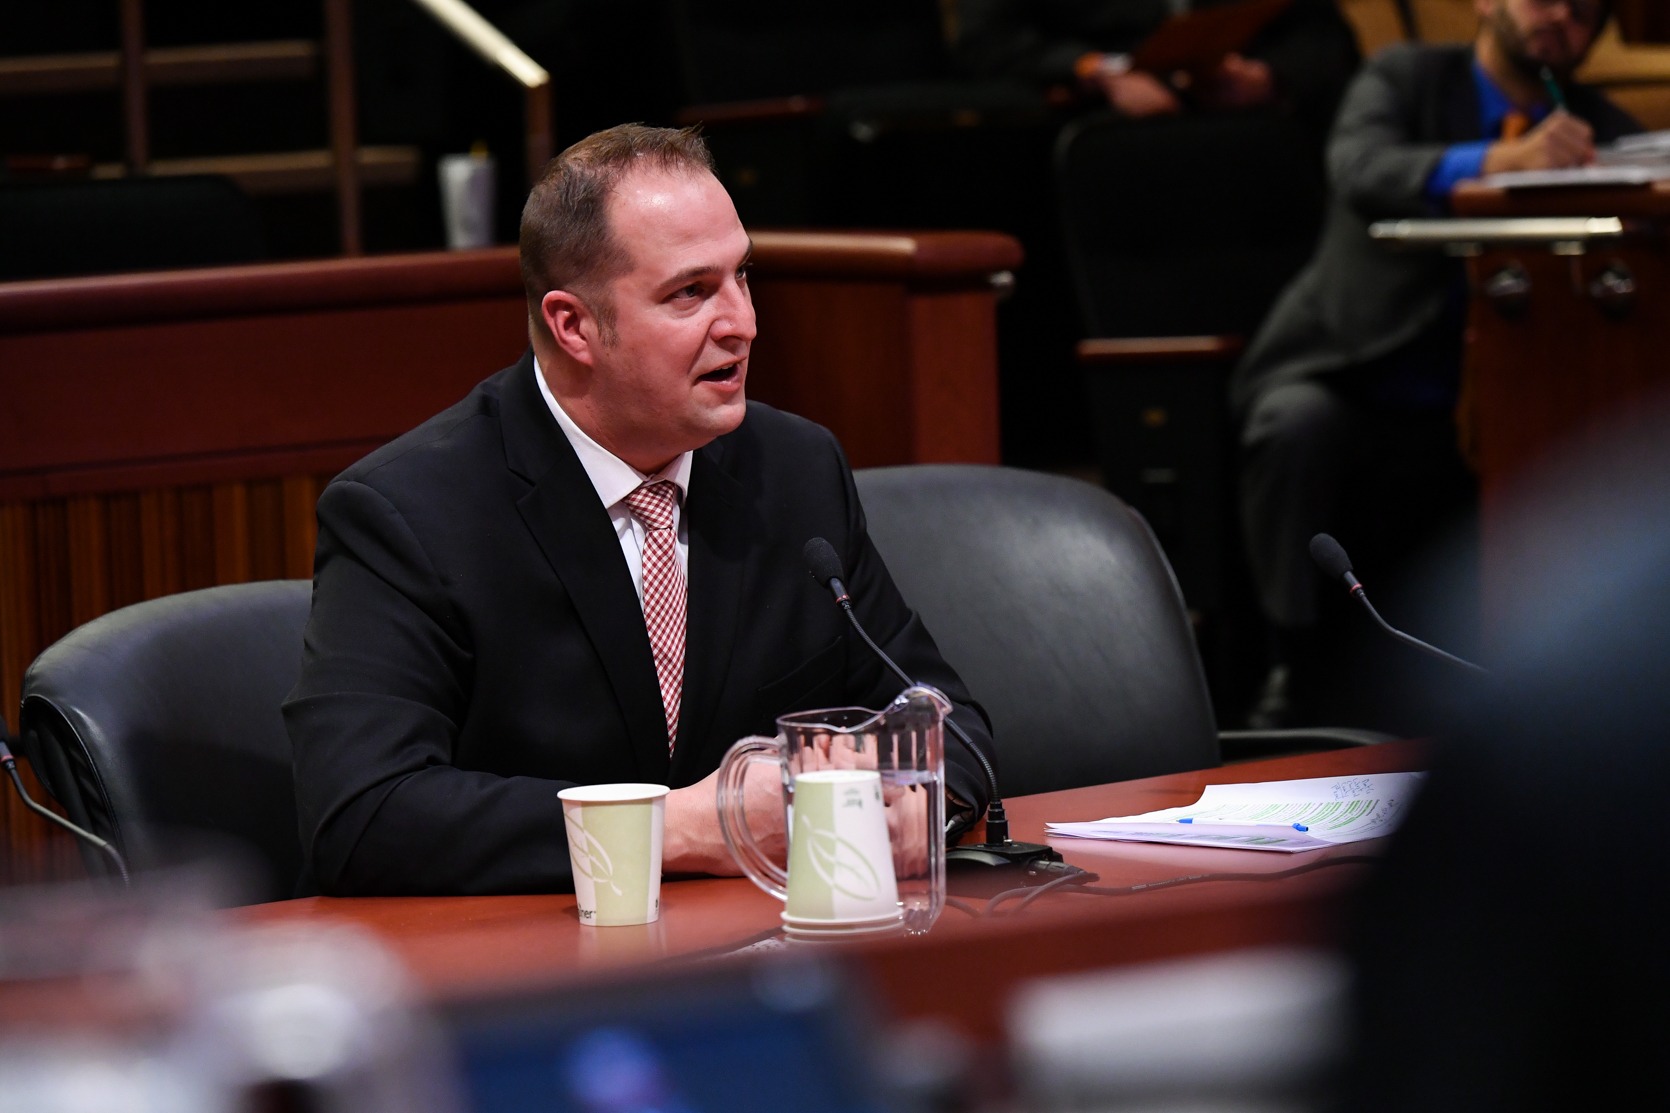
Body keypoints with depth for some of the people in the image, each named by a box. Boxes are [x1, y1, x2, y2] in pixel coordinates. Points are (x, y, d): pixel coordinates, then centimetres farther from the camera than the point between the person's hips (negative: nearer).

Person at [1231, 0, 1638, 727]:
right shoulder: (1405, 80, 1)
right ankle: (1294, 665, -19)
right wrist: (1500, 161, -39)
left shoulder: (1601, 128, 12)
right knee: (1297, 423, -34)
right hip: (1351, 386, -3)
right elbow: (1364, 172, -21)